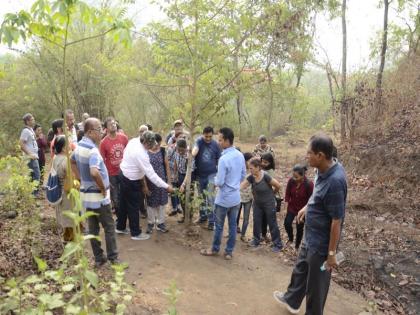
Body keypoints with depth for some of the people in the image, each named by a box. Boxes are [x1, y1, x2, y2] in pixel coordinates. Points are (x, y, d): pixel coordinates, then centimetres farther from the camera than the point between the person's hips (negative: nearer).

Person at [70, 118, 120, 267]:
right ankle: (113, 259, 11)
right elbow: (94, 173, -40)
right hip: (98, 196, -8)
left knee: (93, 228, 14)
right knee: (109, 228, 4)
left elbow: (72, 161, 24)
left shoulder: (79, 146, 5)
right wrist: (103, 188, -24)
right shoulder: (92, 150, -25)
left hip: (86, 194, 8)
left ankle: (98, 258, 23)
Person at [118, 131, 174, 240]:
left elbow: (125, 152, 10)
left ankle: (120, 227, 39)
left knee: (124, 203, 22)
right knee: (134, 207, 6)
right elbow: (151, 174, -31)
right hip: (131, 181, -9)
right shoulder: (141, 154, -33)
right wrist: (166, 186, -26)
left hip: (124, 174, 9)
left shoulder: (133, 141, -8)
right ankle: (136, 233, 21)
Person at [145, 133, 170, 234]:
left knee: (161, 203, 10)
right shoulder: (146, 152, -8)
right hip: (150, 182, -2)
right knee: (151, 203, 9)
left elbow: (167, 166, 6)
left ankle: (160, 223, 25)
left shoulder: (163, 151, 0)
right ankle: (150, 223, 26)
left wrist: (169, 180, 5)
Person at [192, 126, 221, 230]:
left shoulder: (216, 144, -5)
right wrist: (191, 156, -49)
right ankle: (203, 215, 32)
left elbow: (219, 160, 3)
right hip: (200, 174, 2)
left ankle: (211, 221, 3)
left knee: (210, 197, -5)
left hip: (211, 174, -2)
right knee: (202, 197, 16)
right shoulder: (199, 141, -7)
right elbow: (195, 149, -28)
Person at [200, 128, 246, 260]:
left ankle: (215, 249, 30)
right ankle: (229, 252, 26)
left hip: (224, 199, -6)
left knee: (219, 226, 12)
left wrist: (215, 180, 1)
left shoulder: (224, 159, -25)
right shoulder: (240, 155, -2)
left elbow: (219, 182, -21)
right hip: (236, 197, 7)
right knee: (233, 225, 14)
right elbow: (243, 175, 10)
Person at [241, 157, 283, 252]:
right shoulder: (251, 177, -10)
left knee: (272, 223, 5)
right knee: (256, 222, 10)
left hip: (269, 204, -5)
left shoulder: (265, 176, -27)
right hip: (257, 203, 5)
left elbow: (278, 185, -17)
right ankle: (256, 240, 30)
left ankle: (278, 244, 18)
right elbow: (241, 186, -11)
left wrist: (271, 193, 0)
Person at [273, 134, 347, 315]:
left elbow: (336, 221, -27)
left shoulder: (335, 181, -33)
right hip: (310, 237, 10)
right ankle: (291, 300, 52)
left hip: (321, 243, -9)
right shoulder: (325, 169, -6)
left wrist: (331, 253, -20)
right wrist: (307, 207, 20)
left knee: (316, 281, 14)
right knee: (301, 268, 28)